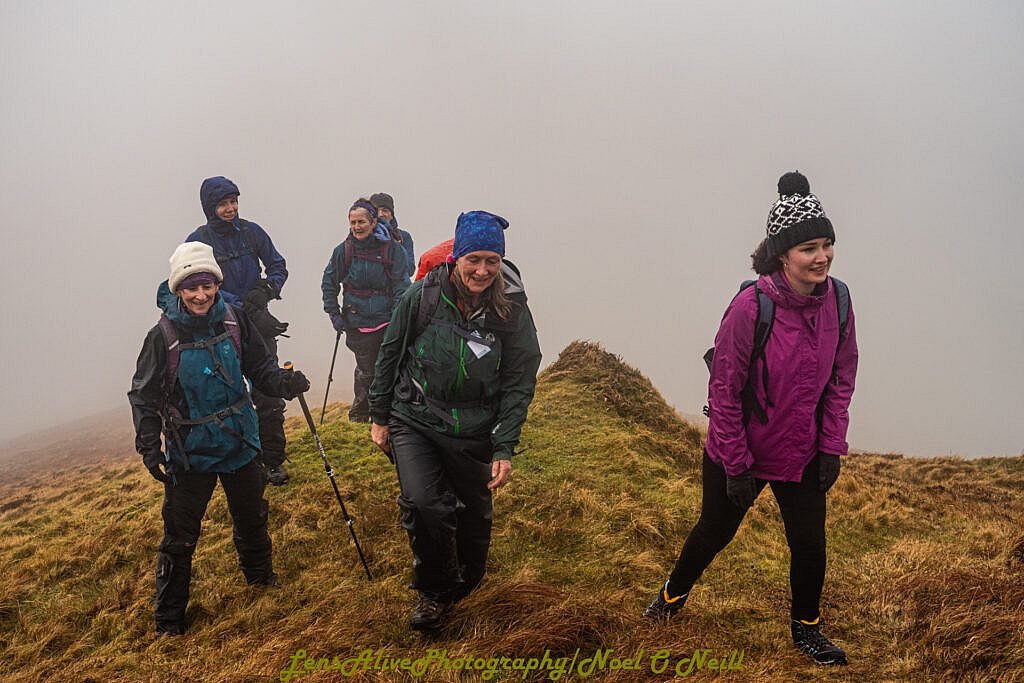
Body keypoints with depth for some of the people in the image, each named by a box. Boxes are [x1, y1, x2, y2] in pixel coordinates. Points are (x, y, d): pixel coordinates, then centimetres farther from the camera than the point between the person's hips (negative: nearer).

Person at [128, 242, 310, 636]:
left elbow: (259, 367, 0)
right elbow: (144, 397, -9)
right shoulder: (163, 336, -17)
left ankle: (259, 575, 50)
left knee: (252, 516, 23)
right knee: (180, 535, 4)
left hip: (239, 441, 4)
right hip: (189, 451, -3)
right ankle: (169, 618, 22)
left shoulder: (233, 320, -10)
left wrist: (284, 383, -20)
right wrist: (148, 449, -14)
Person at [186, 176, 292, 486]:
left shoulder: (251, 231, 3)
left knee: (269, 396, 0)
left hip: (260, 325, 2)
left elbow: (278, 266, 12)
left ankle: (273, 460, 12)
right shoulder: (198, 241, -5)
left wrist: (266, 289, -9)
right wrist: (248, 310, -21)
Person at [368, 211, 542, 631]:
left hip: (473, 432, 1)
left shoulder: (512, 309, -9)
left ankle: (466, 584, 46)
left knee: (474, 514, 14)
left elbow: (519, 382, -4)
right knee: (422, 505, -18)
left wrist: (504, 448, -8)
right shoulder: (422, 295, -11)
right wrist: (379, 417, 7)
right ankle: (434, 592, 9)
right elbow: (390, 355, 2)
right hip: (414, 421, -1)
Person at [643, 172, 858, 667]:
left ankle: (806, 627, 38)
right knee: (714, 532, 16)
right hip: (739, 453, -4)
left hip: (801, 455, 4)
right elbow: (724, 392, -19)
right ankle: (675, 593, 46)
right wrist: (735, 465, -15)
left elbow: (841, 379, 3)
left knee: (810, 544, 11)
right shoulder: (750, 306, -25)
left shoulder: (836, 300, -9)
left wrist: (832, 447, 0)